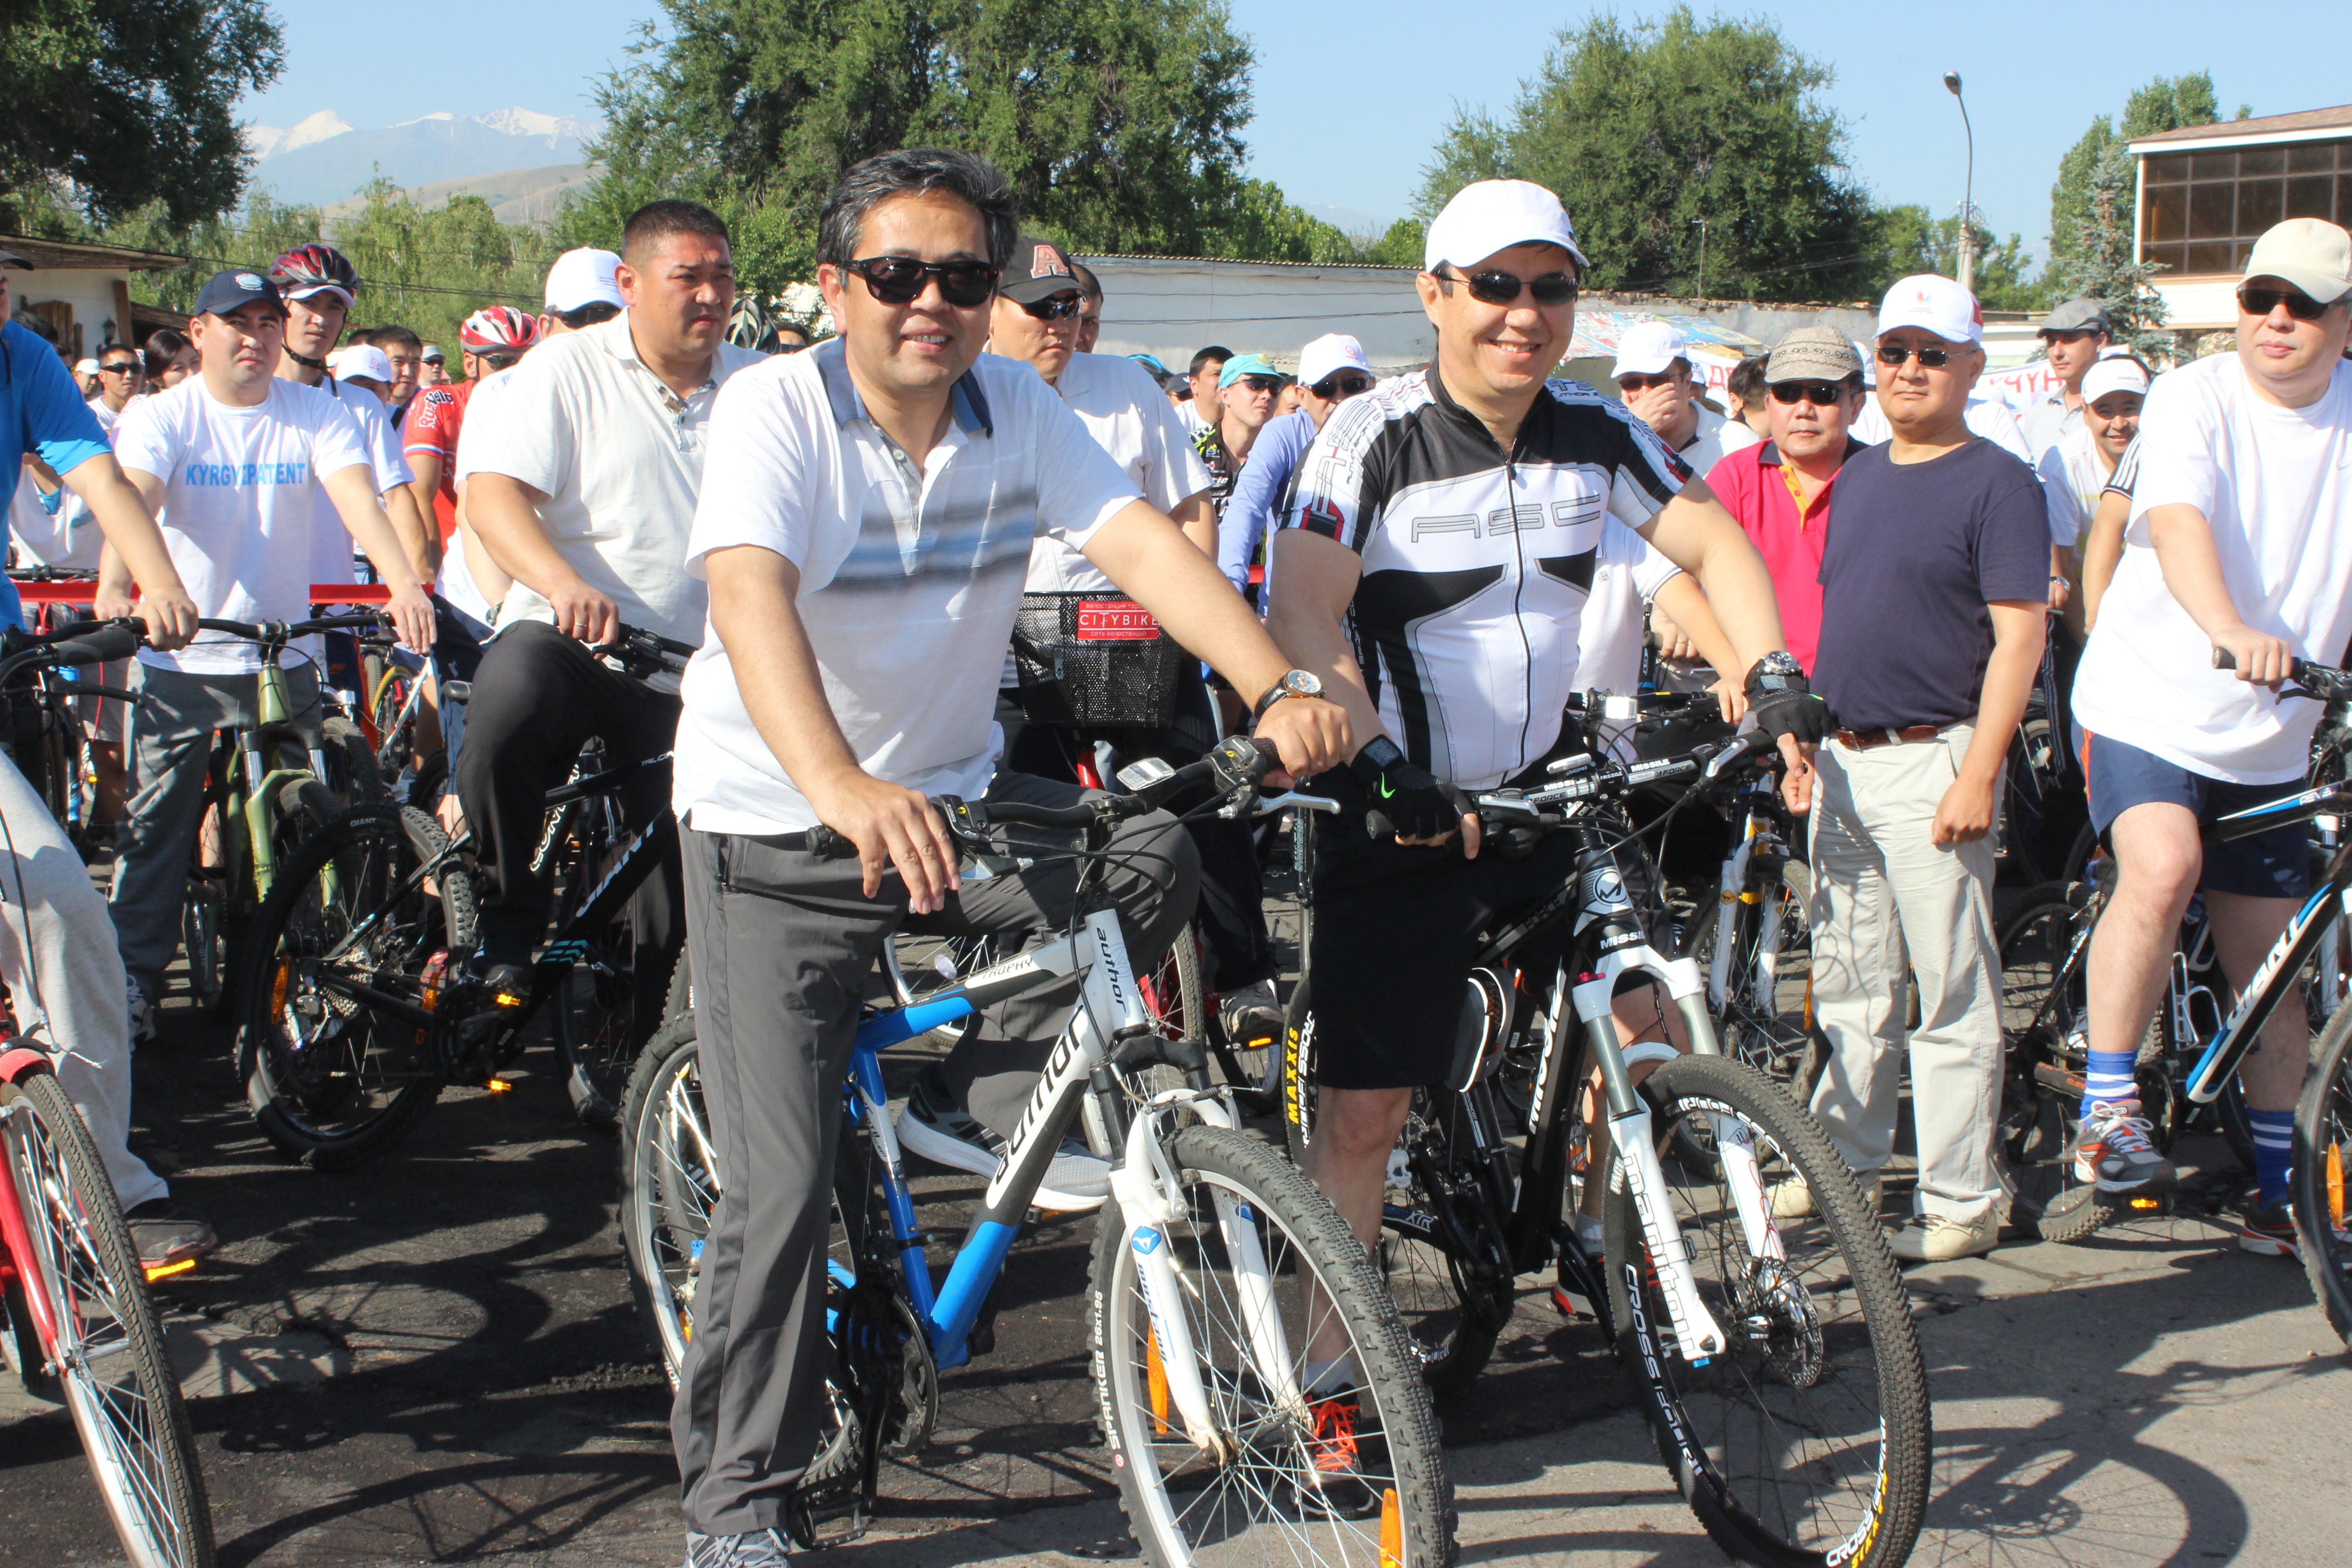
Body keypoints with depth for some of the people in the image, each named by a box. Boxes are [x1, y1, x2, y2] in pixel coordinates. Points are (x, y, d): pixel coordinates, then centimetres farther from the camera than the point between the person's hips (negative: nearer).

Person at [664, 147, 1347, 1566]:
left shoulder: (1016, 408, -4)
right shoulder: (778, 408, -18)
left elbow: (1144, 544, -16)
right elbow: (750, 598, -35)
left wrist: (1279, 691, -34)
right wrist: (843, 791, -53)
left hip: (955, 795, 5)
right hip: (777, 827, -4)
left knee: (1155, 859, -21)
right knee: (785, 1186, -7)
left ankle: (1018, 1077, 5)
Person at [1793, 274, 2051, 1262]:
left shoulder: (1998, 484, -7)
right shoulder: (1859, 476, 15)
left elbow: (2019, 636, -13)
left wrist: (1977, 774, -19)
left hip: (1932, 762, -7)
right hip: (1842, 761, 7)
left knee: (1952, 994, -2)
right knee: (1850, 986, 15)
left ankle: (1962, 1201, 5)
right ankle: (1848, 1161, 26)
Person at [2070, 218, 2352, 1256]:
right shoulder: (2195, 399, -10)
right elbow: (2177, 519, -28)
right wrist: (2230, 632, -45)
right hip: (2149, 701, -4)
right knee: (2163, 867, -31)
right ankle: (2107, 1110, -18)